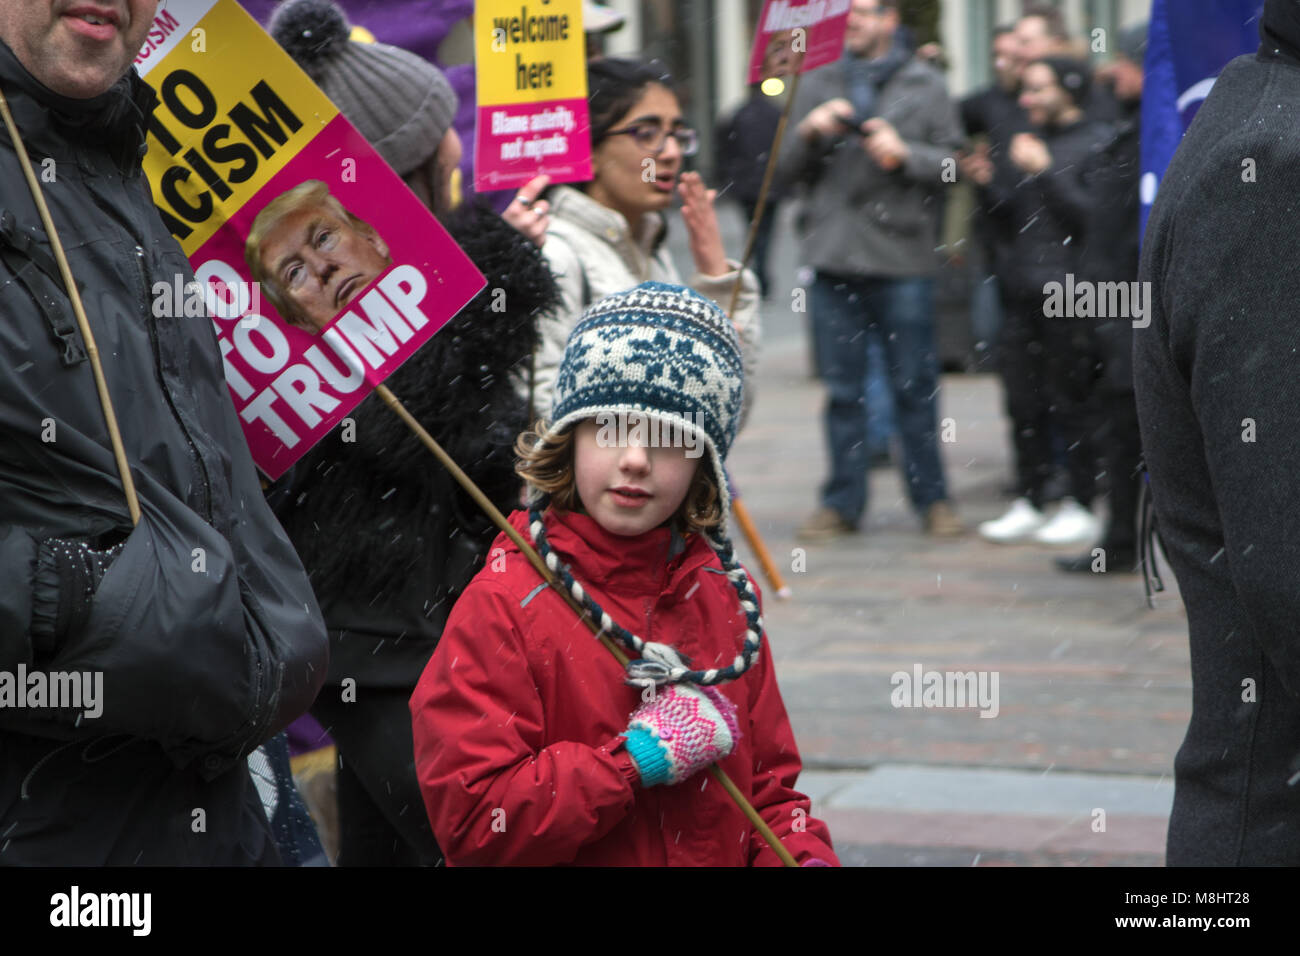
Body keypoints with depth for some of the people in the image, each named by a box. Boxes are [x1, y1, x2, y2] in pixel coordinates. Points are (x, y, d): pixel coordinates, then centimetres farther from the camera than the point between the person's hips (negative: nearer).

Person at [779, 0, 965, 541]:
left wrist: (905, 154, -14)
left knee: (915, 386, 2)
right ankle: (843, 501, 14)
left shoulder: (924, 85, 6)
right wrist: (809, 134, -7)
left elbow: (951, 161, 2)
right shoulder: (818, 84, 13)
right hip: (833, 258, 2)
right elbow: (789, 170, 12)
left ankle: (931, 497, 11)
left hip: (902, 257, -2)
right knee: (842, 390, 7)